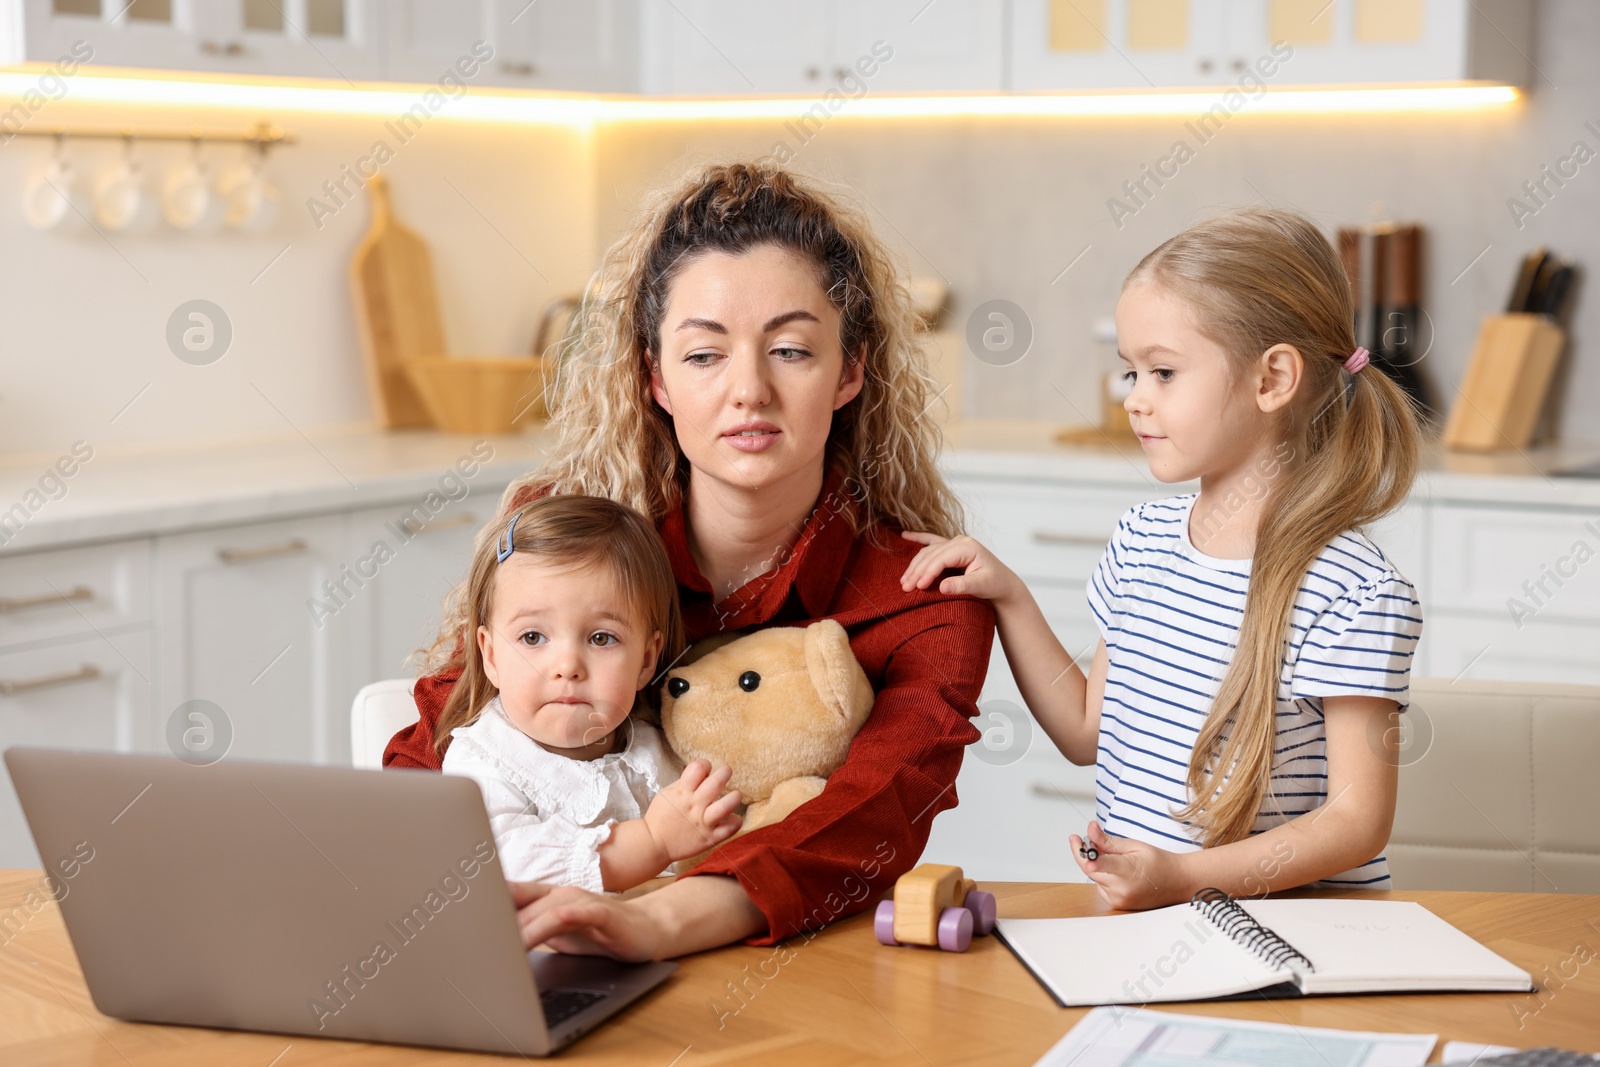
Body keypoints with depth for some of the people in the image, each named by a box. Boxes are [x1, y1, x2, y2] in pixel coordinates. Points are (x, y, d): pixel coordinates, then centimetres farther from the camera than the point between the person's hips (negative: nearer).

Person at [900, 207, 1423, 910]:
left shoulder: (1354, 594, -13)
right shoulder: (1141, 540, 10)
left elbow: (1359, 820, -12)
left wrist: (1185, 876, -23)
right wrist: (1009, 598, 11)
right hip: (1133, 922, 5)